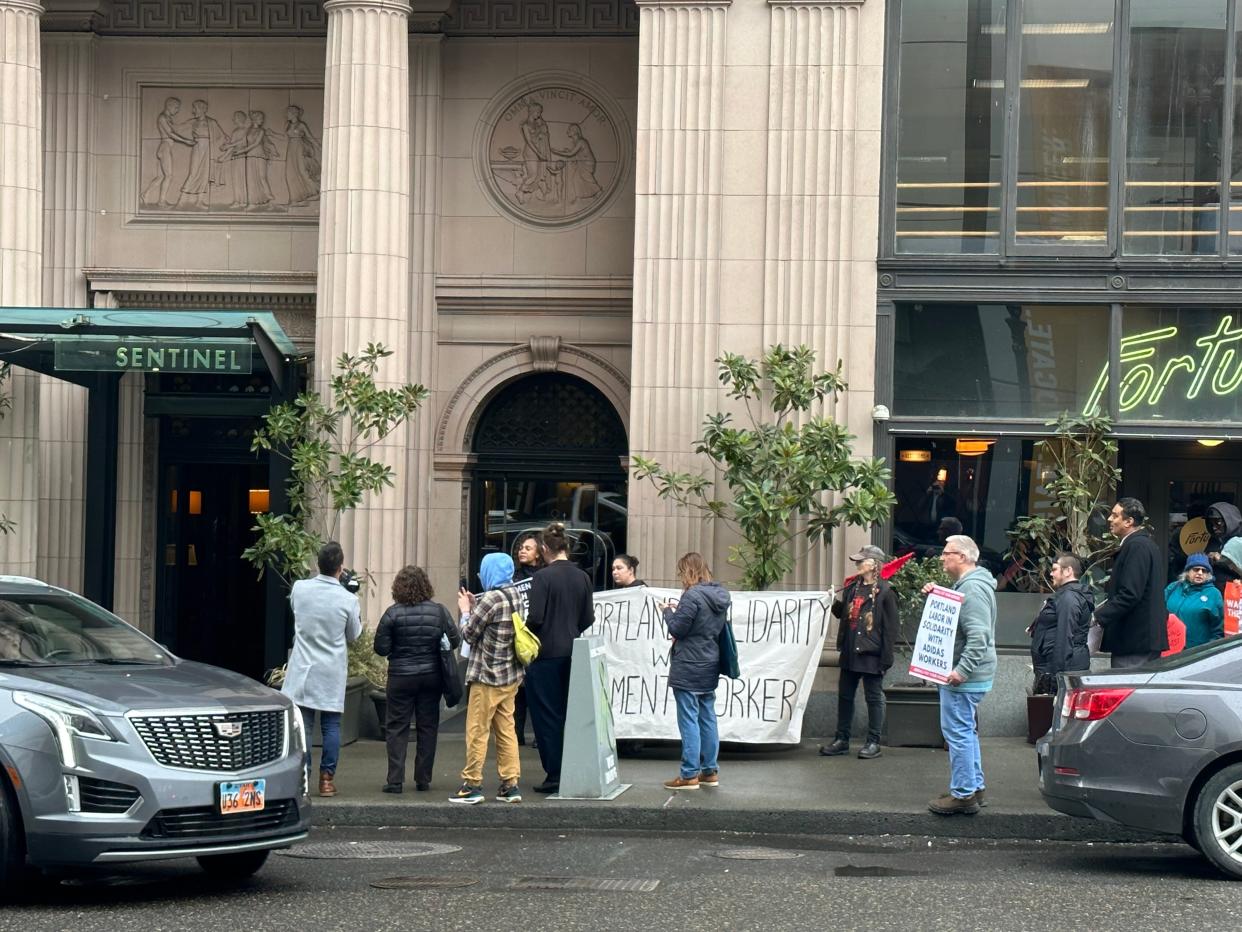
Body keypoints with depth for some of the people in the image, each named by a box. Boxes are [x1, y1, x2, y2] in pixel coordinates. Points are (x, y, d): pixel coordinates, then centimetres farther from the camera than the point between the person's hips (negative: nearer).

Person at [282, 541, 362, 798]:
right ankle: (327, 778, 8)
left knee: (301, 723, 4)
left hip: (303, 669, 1)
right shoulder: (348, 600, -11)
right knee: (331, 724, 7)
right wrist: (357, 616, 20)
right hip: (331, 673, -1)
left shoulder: (299, 589, -6)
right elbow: (353, 635, 4)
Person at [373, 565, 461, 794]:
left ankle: (395, 781, 0)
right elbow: (455, 641, 1)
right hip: (431, 677, 2)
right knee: (428, 727, 11)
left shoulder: (393, 613, -11)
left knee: (397, 728, 5)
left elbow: (381, 648, -9)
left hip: (401, 678, -2)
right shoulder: (439, 611, -5)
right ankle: (423, 780, 13)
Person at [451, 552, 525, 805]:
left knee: (477, 730, -1)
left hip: (487, 676, -8)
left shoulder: (490, 599, -18)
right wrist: (474, 606, 11)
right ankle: (510, 784, 10)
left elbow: (468, 634, -10)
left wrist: (465, 610, 5)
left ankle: (472, 785, 2)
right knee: (506, 729, 10)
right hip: (511, 676, 8)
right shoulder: (515, 597, 7)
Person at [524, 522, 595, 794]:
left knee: (546, 716, 2)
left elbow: (535, 617, -17)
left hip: (546, 653, -6)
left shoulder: (544, 577, -14)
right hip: (572, 654, 6)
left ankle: (554, 775, 2)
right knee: (567, 715, 14)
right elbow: (588, 619, 7)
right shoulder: (582, 577, 4)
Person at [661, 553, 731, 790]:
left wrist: (668, 611, 3)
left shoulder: (692, 596, -18)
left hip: (688, 668, -8)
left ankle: (689, 775, -3)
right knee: (708, 718, 14)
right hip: (710, 666, 8)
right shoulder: (720, 595, 8)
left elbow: (677, 629, -16)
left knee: (689, 720, -4)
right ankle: (710, 771, 18)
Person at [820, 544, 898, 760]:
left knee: (874, 698, 3)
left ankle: (873, 742, 9)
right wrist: (836, 603, 1)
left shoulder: (885, 592, -10)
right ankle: (841, 739, 19)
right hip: (850, 652, 7)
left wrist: (886, 658, -15)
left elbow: (890, 628, -11)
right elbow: (841, 613, 23)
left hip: (871, 654, -7)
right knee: (844, 696, 11)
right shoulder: (852, 587, 11)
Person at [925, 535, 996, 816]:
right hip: (961, 672, 11)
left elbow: (978, 636, -26)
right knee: (965, 731, 18)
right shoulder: (963, 584, 17)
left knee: (957, 731, -7)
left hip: (964, 677, -11)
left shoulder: (973, 588, -18)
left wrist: (962, 670, -30)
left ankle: (963, 795, -5)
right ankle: (975, 787, 26)